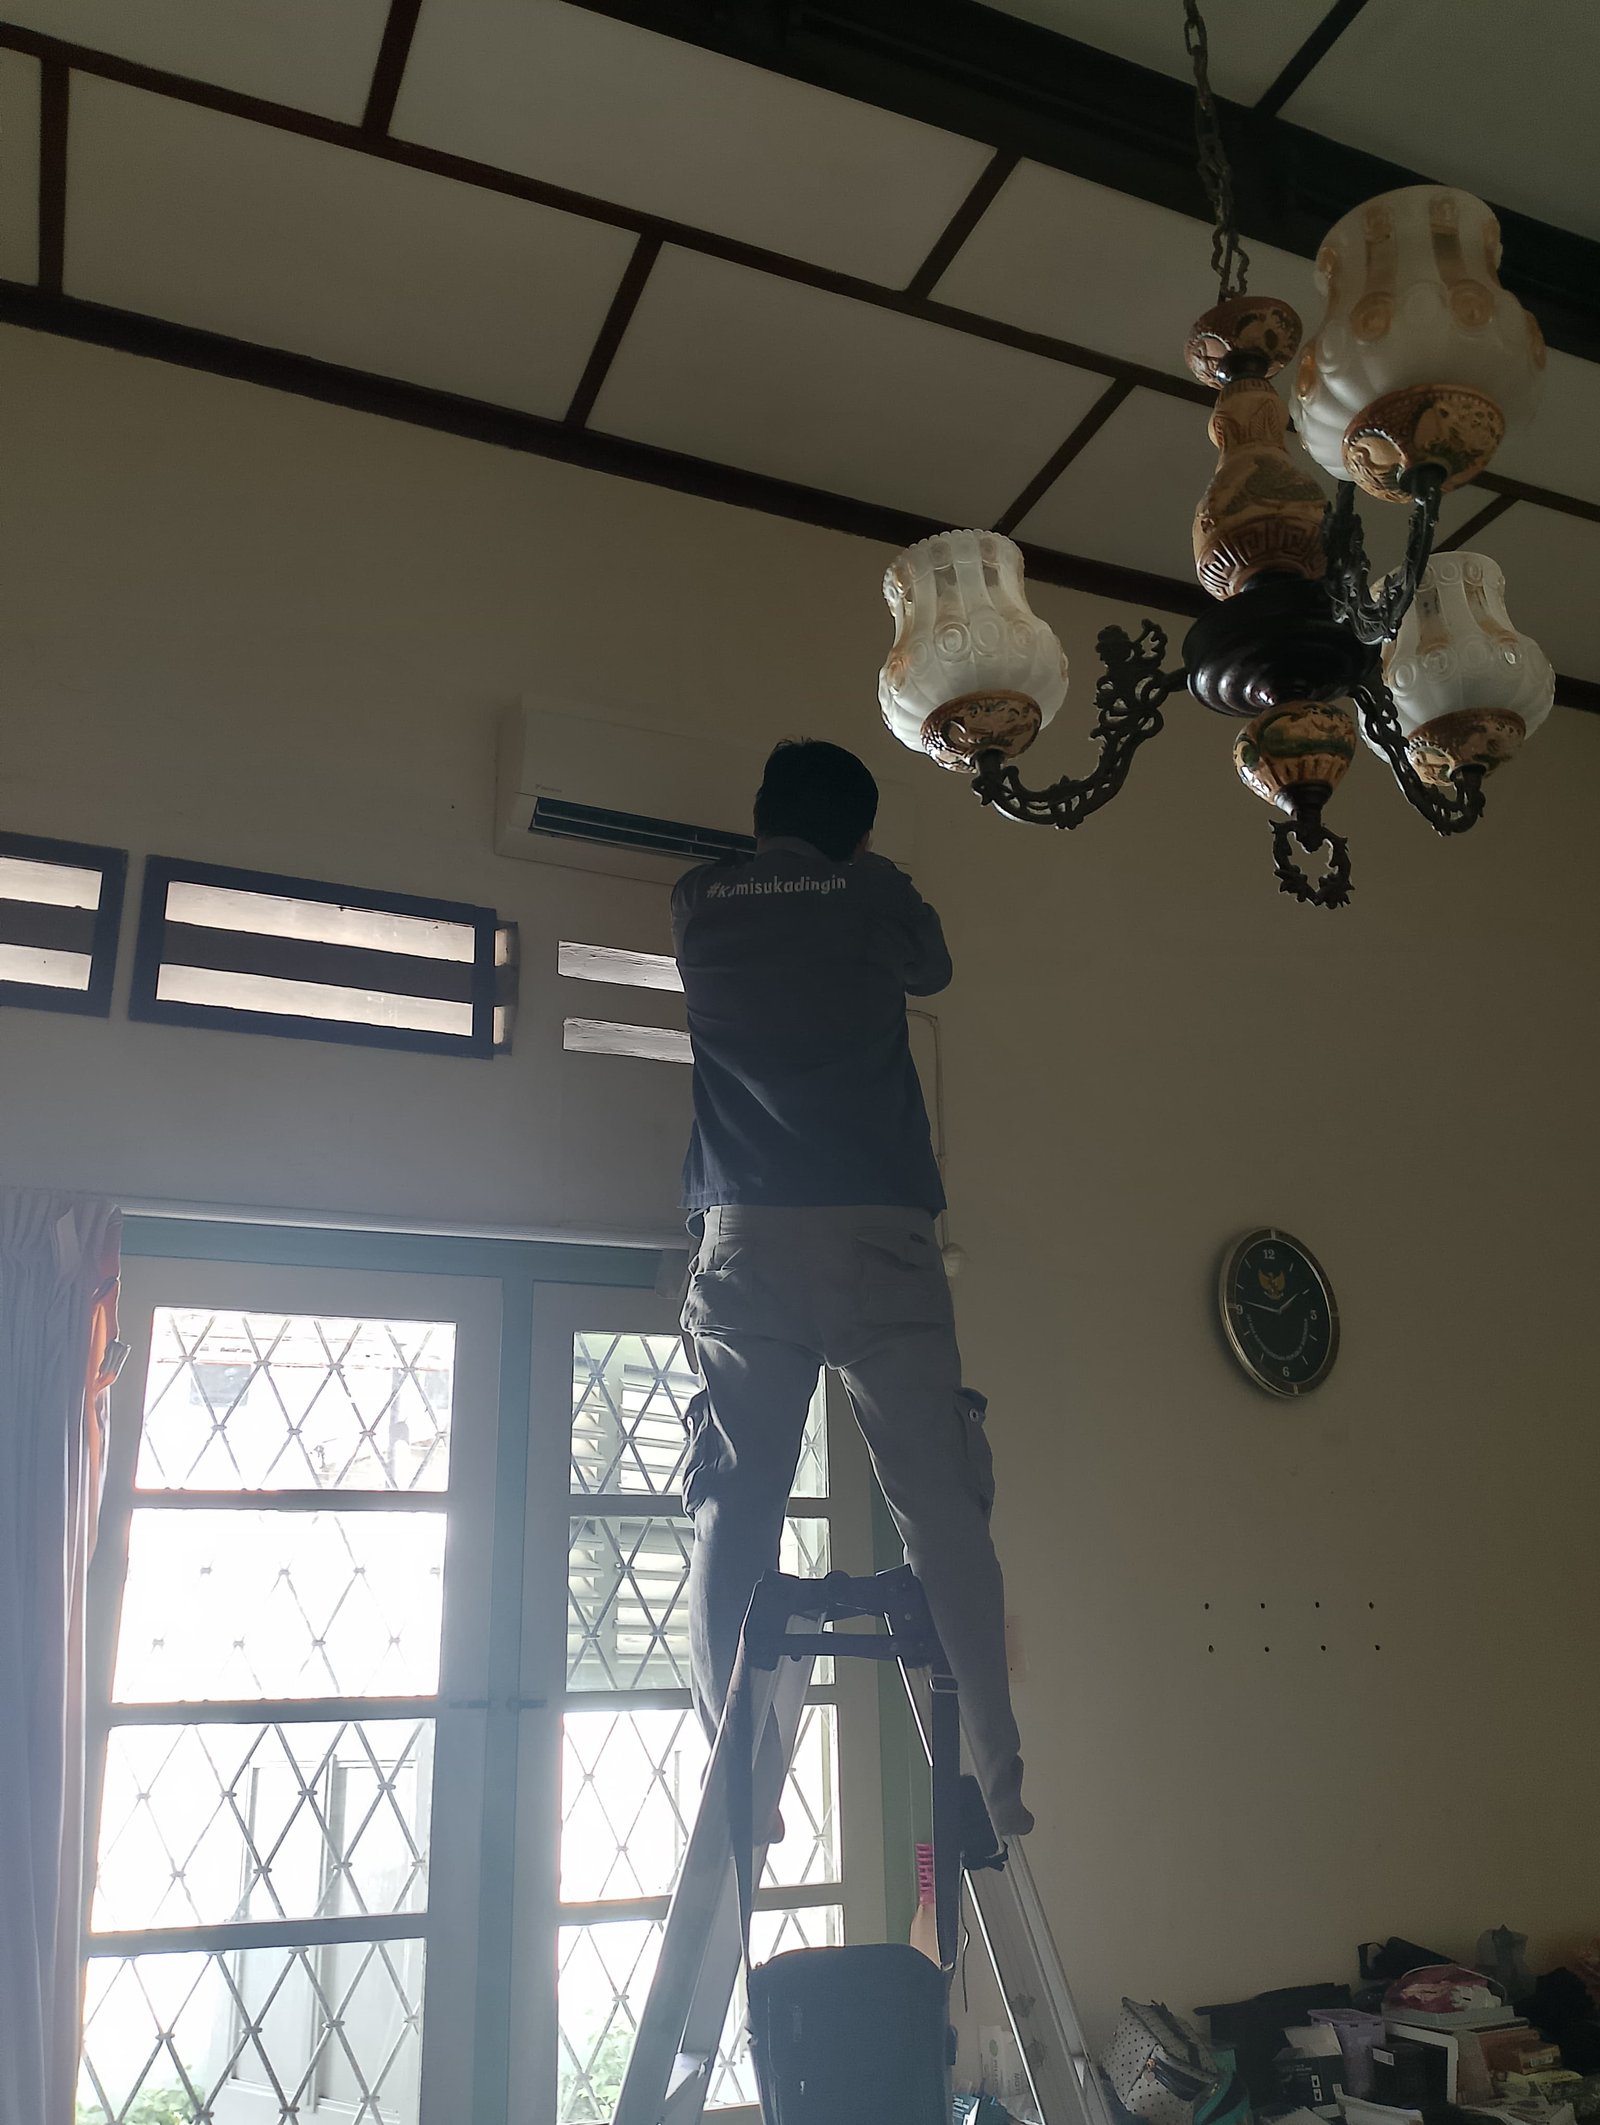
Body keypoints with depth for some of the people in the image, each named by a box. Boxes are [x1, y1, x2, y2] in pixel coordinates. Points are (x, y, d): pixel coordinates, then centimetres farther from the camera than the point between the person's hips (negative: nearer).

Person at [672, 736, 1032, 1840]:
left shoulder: (698, 901, 14)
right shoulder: (873, 893, 10)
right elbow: (933, 964, 31)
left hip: (747, 1240, 1)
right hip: (879, 1234, -1)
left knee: (736, 1512, 3)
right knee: (941, 1506, -1)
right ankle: (995, 1777, -2)